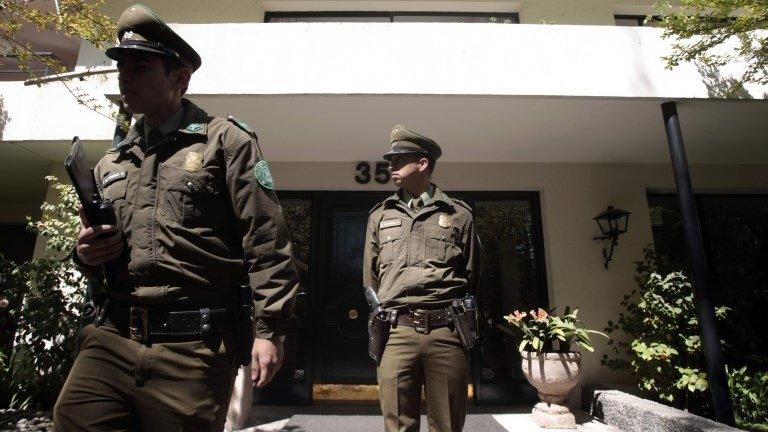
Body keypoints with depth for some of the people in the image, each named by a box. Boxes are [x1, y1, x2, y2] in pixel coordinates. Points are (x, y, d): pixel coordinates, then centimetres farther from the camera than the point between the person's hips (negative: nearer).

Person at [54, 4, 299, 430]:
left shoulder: (225, 140, -2)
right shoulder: (111, 162, 17)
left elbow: (266, 242, -9)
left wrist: (269, 329, -13)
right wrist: (86, 253, 4)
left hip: (193, 346, -5)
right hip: (111, 337, 6)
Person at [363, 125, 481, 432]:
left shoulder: (459, 214, 10)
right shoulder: (380, 216, 15)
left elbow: (471, 278, 12)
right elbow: (370, 279, 16)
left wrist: (465, 323, 8)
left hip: (446, 331, -1)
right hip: (397, 332, 1)